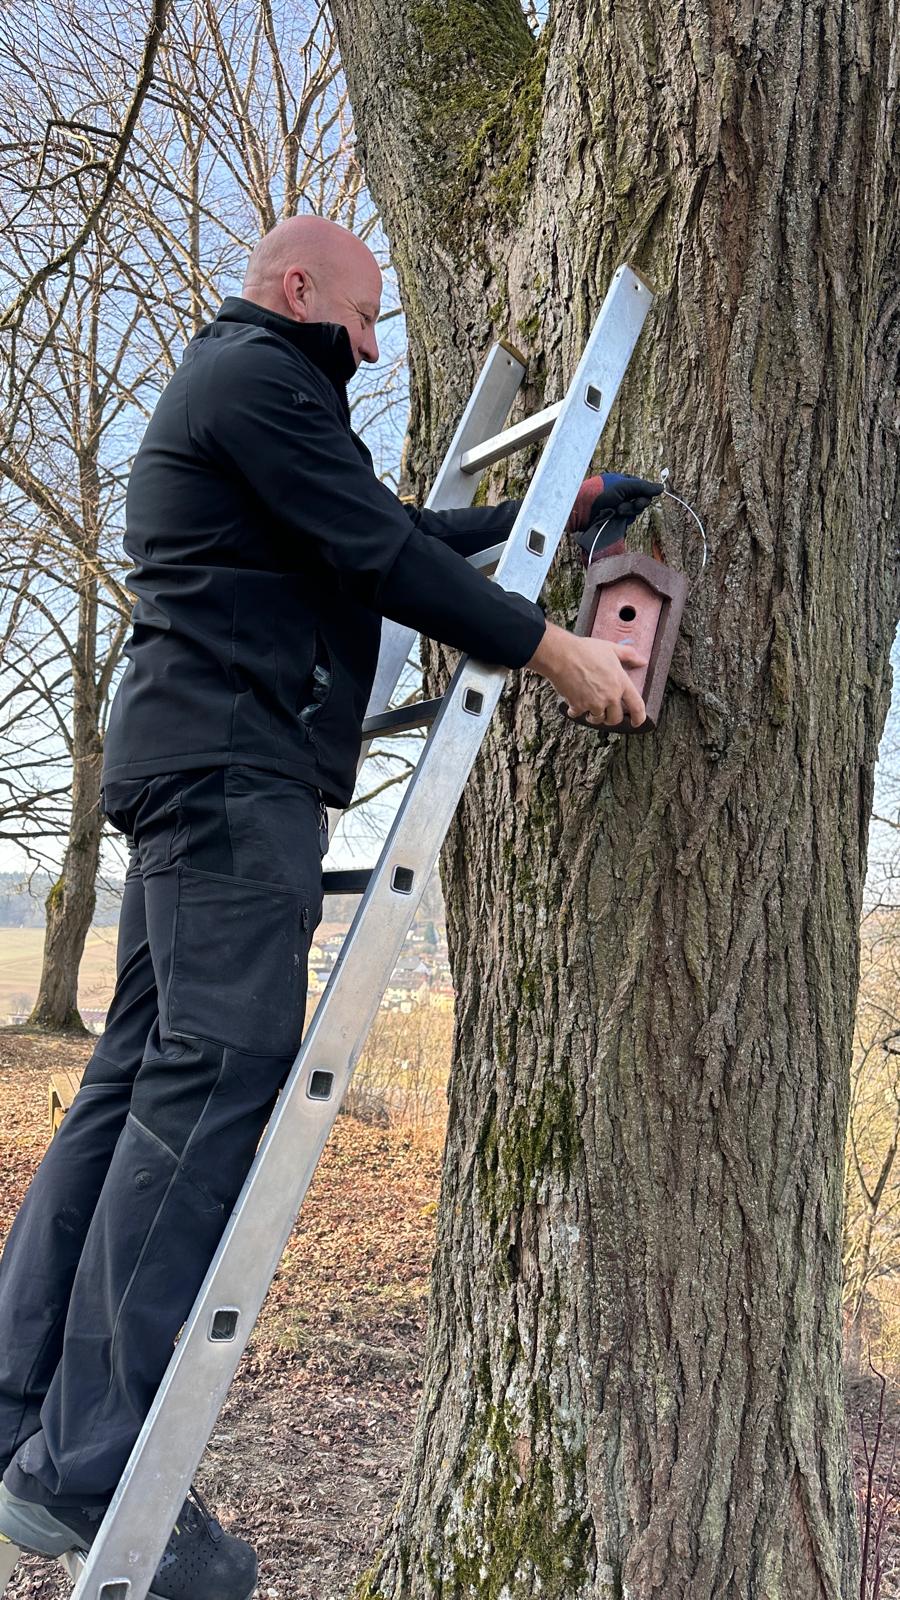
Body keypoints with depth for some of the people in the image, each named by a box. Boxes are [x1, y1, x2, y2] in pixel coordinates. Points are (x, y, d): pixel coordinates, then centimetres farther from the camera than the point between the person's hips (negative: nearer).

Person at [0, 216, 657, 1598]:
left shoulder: (235, 386, 32)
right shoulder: (256, 374, -2)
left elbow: (400, 535, 30)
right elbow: (376, 556, -12)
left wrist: (550, 512, 27)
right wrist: (551, 648, -10)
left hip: (198, 764, 11)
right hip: (232, 767, -11)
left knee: (144, 1076, 7)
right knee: (220, 1072, -15)